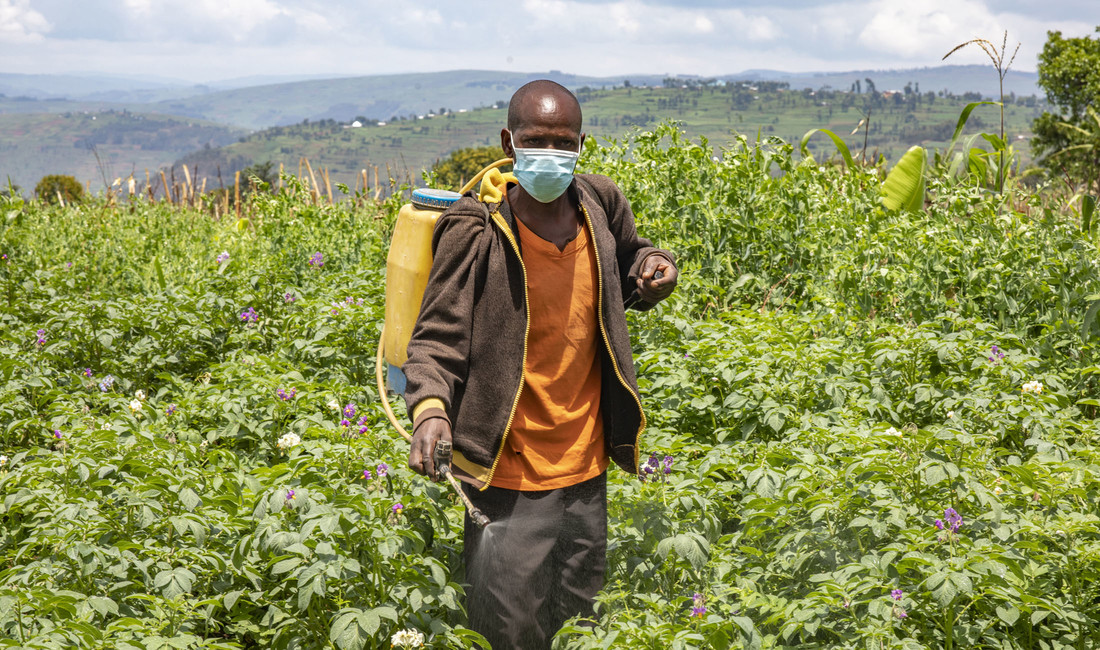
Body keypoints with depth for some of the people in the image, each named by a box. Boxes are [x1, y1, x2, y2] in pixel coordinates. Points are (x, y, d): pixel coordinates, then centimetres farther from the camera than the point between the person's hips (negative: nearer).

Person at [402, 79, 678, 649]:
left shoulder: (600, 205, 0)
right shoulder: (475, 230, -14)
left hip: (585, 472, 5)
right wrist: (431, 407, -31)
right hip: (507, 479, -5)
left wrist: (653, 266, -3)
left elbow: (625, 268, 20)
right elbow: (437, 338, -12)